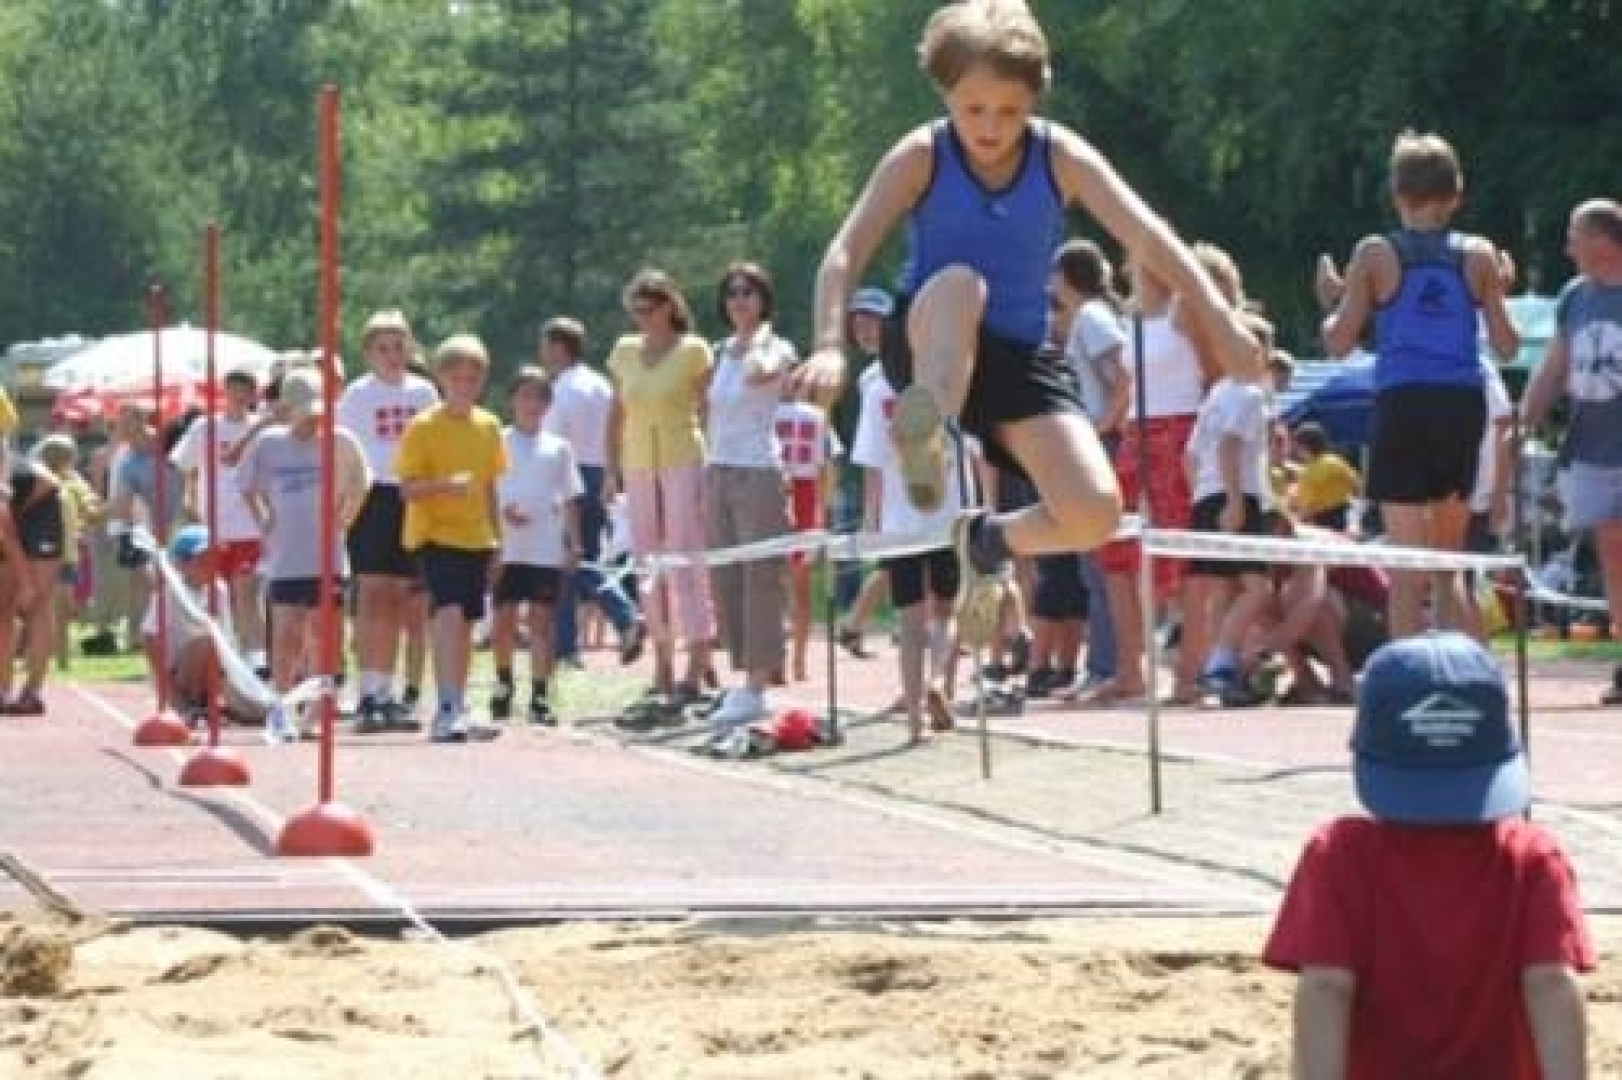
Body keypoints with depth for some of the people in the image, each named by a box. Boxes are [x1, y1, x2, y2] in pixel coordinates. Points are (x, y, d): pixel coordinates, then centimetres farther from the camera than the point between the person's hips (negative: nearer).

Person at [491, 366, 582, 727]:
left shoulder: (558, 448, 11)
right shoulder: (498, 442, 5)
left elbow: (571, 500, 12)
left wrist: (575, 542, 4)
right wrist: (502, 513, -15)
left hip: (548, 551, 1)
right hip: (508, 548, -1)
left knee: (542, 622, -1)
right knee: (503, 620, 0)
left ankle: (540, 698, 1)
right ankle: (504, 681, 24)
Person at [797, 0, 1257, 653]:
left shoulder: (1061, 157, -6)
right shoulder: (921, 157, -10)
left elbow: (1145, 236, -16)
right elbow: (846, 252, -19)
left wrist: (1217, 317, -30)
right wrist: (831, 345, -37)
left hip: (1020, 356, 3)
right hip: (930, 350, -3)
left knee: (1096, 513, -17)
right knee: (959, 284, -38)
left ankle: (990, 539, 13)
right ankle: (926, 447, -48)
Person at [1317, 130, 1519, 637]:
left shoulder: (1375, 254, -1)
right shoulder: (1478, 255, 5)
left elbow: (1339, 342, 0)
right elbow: (1506, 345, 6)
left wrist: (1332, 300, 19)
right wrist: (1499, 292, 22)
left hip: (1402, 405, -2)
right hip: (1463, 405, 2)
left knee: (1407, 566, -1)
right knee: (1448, 564, 15)